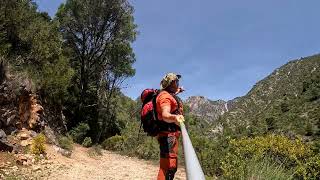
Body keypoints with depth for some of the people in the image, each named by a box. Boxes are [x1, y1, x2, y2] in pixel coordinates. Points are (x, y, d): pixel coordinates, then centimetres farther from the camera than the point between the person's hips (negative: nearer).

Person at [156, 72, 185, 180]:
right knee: (168, 167, -15)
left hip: (171, 135, 11)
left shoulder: (169, 95, 18)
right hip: (168, 134, -11)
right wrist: (174, 117, -54)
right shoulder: (165, 96, -14)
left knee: (171, 166, 21)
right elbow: (165, 115, -34)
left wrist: (176, 92, 53)